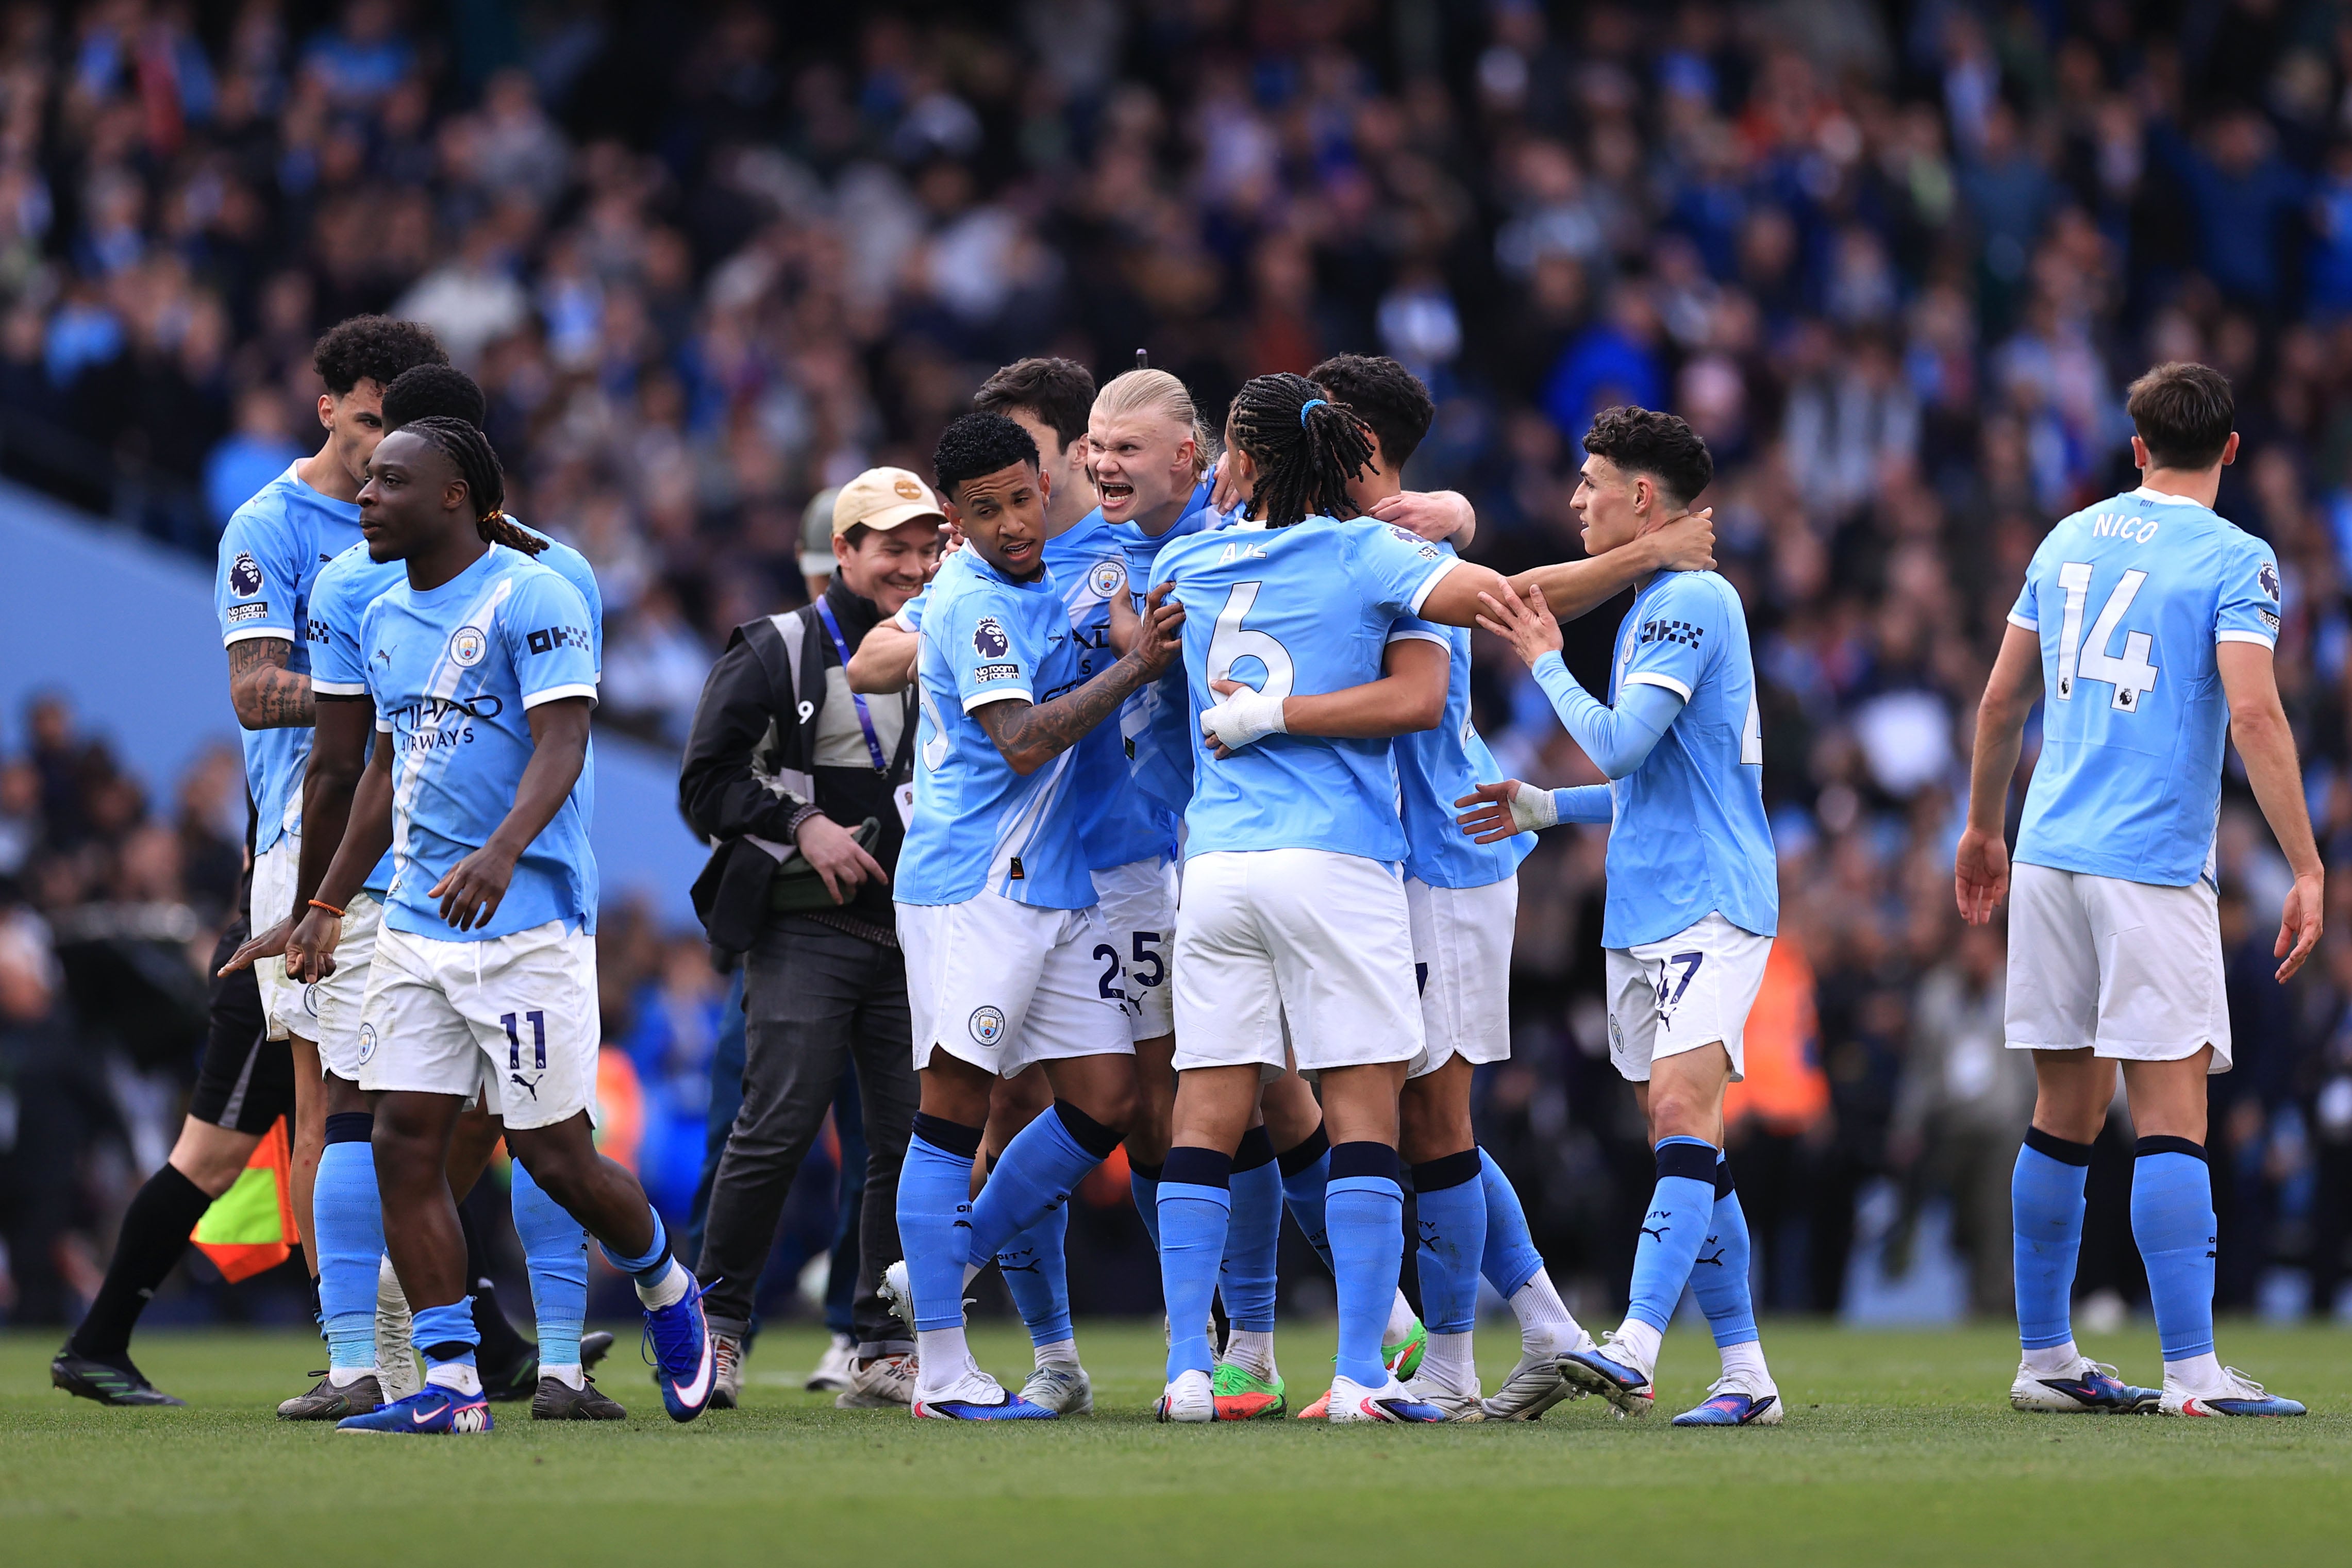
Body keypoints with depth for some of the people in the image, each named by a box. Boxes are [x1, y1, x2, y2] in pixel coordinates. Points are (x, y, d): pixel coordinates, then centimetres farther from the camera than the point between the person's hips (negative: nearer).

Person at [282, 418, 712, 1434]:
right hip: (416, 923, 7)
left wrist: (502, 852, -36)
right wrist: (330, 905, 23)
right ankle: (451, 1385, 0)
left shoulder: (531, 599, -10)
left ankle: (666, 1293, 25)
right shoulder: (386, 618, 14)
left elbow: (561, 745, -20)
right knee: (405, 1143, -3)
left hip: (528, 921, -7)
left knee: (555, 1155, -3)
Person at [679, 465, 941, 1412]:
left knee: (913, 1139, -2)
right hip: (805, 932, -4)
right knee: (777, 1127, -12)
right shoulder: (777, 654, 2)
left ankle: (885, 1350, 5)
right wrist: (801, 824, -12)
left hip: (913, 936, 4)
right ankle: (717, 1324, 1)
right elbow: (706, 781, -1)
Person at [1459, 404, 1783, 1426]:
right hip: (1643, 915, 10)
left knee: (1683, 1111, -20)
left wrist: (1545, 662, -3)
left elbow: (1620, 743, -18)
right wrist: (1546, 807, 17)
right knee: (1684, 1149, 7)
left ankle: (1633, 1354, -33)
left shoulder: (1694, 601, -11)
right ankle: (1745, 1376, 9)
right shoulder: (1652, 607, 20)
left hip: (1710, 908, -10)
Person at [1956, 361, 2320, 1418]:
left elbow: (2002, 701, 17)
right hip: (2154, 864, -6)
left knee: (2066, 1114, 11)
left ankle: (2047, 1361, 15)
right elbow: (2253, 714, -16)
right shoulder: (2234, 562, -5)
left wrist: (1983, 831, 30)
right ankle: (2190, 1372, -12)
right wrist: (2305, 870, -14)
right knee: (2170, 1113, -7)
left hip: (2050, 854, 6)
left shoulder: (2068, 541, 13)